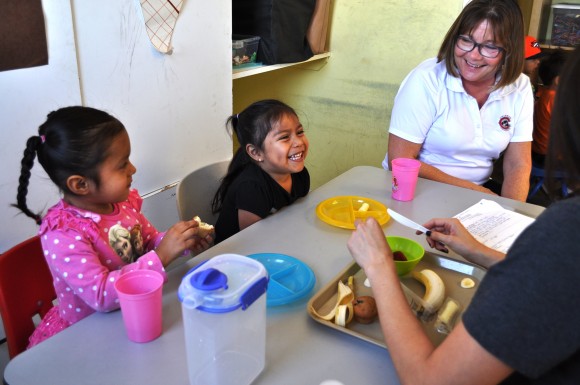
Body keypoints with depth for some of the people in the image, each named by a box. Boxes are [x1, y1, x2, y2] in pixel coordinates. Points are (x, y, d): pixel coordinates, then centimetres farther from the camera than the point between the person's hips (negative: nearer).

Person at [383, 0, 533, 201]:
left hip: (481, 191, 4)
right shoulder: (426, 80, -16)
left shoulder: (520, 88, -3)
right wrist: (474, 190, -16)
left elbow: (518, 165, -1)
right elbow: (401, 161, -17)